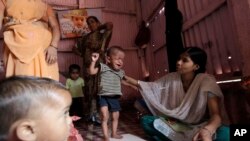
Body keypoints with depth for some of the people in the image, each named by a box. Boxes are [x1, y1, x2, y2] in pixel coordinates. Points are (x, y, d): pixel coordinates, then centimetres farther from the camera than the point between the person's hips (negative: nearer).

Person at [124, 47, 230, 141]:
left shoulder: (206, 81, -16)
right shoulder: (171, 78, -4)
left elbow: (216, 114, -23)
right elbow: (151, 87, 1)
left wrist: (207, 130, -46)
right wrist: (126, 78, -7)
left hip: (200, 127, -3)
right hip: (177, 125, 4)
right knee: (145, 120, -15)